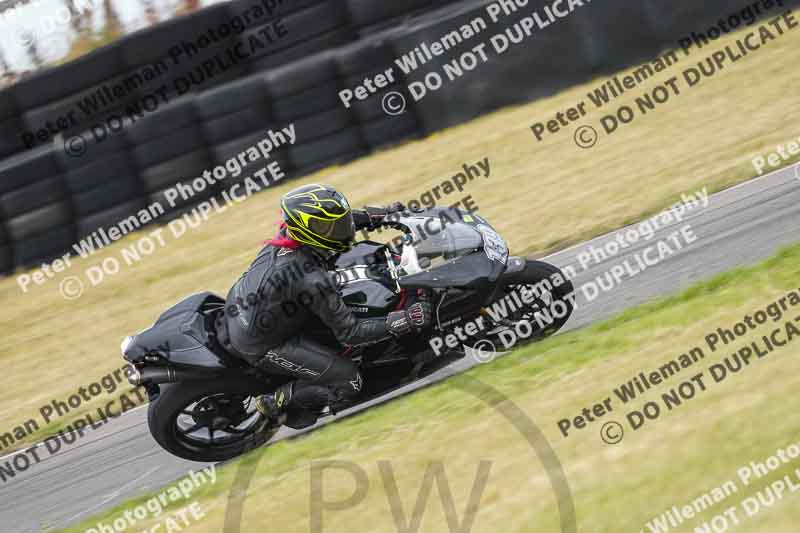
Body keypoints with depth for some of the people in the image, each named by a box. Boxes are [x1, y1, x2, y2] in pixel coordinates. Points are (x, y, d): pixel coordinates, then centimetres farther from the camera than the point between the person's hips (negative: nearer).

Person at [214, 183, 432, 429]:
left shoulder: (289, 234, -12)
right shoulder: (313, 281, -34)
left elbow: (343, 219, 12)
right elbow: (349, 333, -24)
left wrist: (381, 214, 8)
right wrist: (404, 321, -26)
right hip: (258, 346, -8)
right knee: (349, 382, -6)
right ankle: (275, 404, 5)